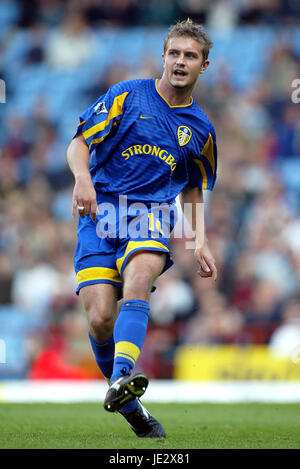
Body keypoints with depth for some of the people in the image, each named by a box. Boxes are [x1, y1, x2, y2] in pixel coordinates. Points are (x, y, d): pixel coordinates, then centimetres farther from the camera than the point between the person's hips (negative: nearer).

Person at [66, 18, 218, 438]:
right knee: (100, 319, -16)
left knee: (139, 276, -34)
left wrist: (201, 242, 13)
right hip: (102, 213, -1)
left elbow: (193, 189, 26)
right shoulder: (128, 96, 4)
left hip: (153, 216, 1)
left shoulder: (201, 129, 14)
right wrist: (83, 178, -20)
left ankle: (123, 378, -52)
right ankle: (129, 405, 8)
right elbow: (78, 143, 1)